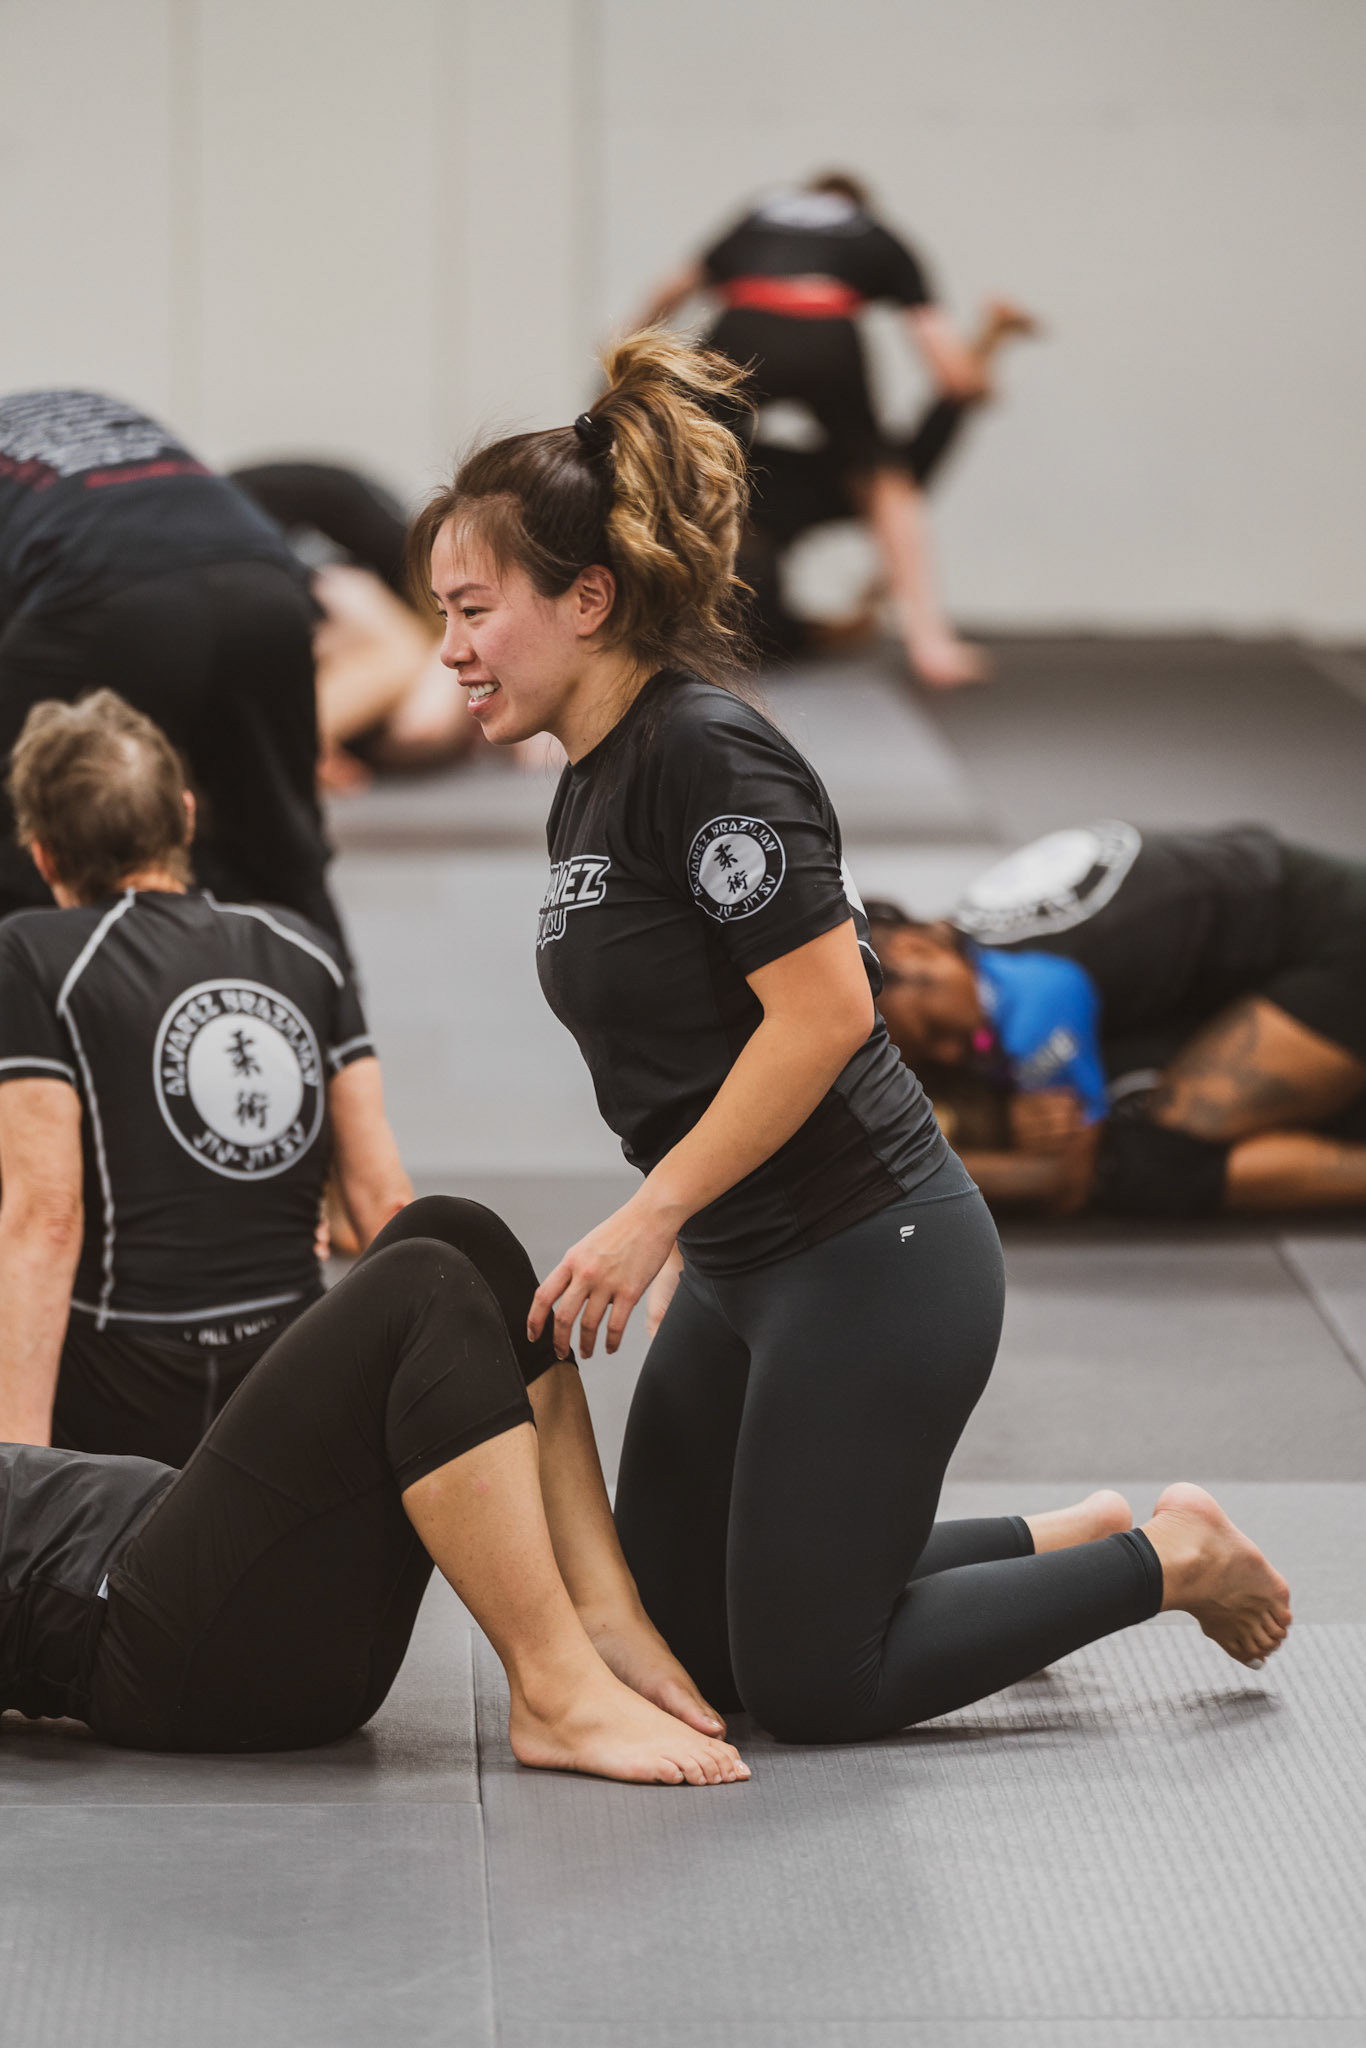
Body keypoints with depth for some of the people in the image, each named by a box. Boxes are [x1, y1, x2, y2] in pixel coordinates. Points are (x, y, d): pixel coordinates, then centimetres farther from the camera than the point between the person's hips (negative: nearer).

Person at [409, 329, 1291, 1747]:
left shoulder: (702, 751, -20)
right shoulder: (589, 789, 10)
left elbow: (825, 1010, -25)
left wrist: (648, 1217, -21)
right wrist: (677, 1247, 19)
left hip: (871, 1265, -10)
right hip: (749, 1273, 10)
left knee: (808, 1681, -4)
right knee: (675, 1638, 14)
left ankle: (1168, 1559, 12)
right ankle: (1072, 1544, 24)